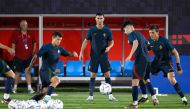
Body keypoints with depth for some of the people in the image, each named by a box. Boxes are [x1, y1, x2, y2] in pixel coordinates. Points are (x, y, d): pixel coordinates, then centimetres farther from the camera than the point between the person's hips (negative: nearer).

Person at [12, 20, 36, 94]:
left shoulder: (30, 35, 5)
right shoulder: (17, 35, -1)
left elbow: (34, 43, 16)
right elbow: (13, 44, 2)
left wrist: (33, 52, 10)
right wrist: (14, 53, -2)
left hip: (28, 57, 2)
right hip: (19, 57, -2)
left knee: (27, 72, 2)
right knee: (17, 72, 4)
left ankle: (29, 88, 0)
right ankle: (15, 87, 15)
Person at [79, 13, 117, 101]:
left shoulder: (107, 30, -1)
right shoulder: (92, 30, -1)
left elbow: (111, 42, 7)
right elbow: (85, 41, 4)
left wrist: (109, 47, -15)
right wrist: (81, 52, -3)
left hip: (104, 56, 0)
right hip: (94, 56, 0)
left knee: (107, 75, -1)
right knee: (93, 75, 1)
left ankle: (110, 95, 3)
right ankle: (91, 95, 5)